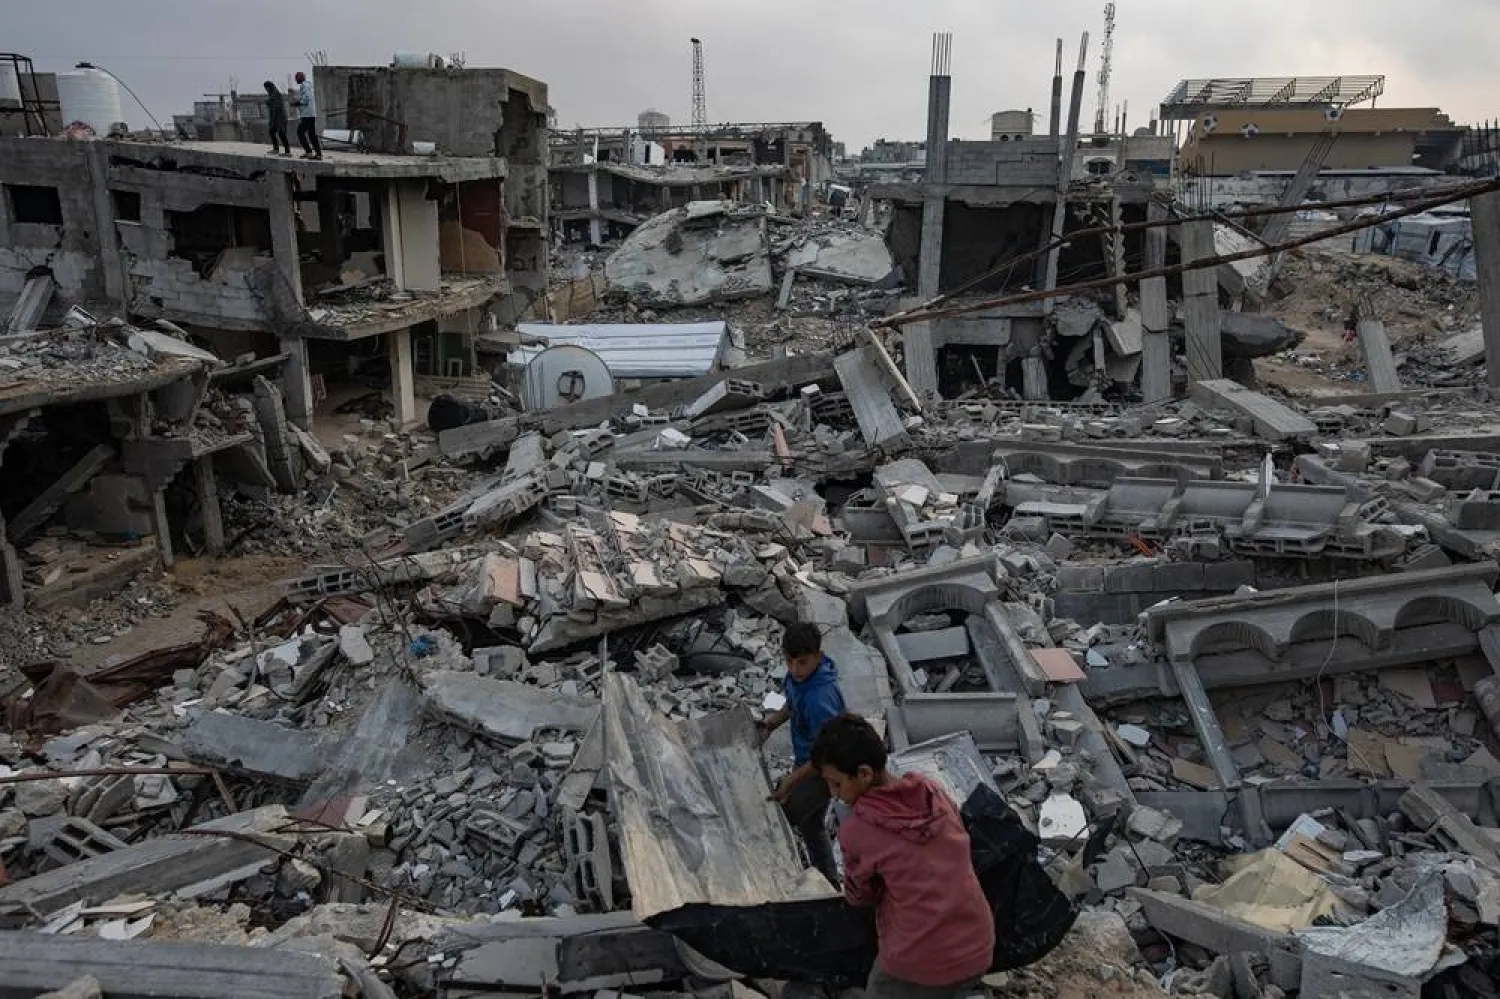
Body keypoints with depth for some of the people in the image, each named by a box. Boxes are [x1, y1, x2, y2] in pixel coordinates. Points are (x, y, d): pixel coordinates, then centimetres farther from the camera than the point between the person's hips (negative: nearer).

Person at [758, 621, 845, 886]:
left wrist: (791, 780, -29)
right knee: (810, 824, 24)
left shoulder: (820, 698, -36)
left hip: (823, 771, -9)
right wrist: (768, 725, -1)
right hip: (806, 761, 9)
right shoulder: (798, 675, -10)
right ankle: (830, 883, 44)